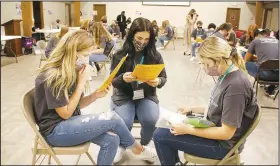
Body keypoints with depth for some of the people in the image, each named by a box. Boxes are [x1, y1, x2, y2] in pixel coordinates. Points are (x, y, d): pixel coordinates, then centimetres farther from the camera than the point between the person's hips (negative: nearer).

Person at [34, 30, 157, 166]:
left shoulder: (70, 71, 6)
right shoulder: (52, 76, -21)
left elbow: (77, 105, 8)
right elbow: (66, 113, -17)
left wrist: (95, 95, -10)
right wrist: (81, 83, -18)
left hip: (69, 123, 8)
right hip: (55, 130, -8)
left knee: (111, 139, -13)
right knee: (112, 118, -18)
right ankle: (137, 149, 8)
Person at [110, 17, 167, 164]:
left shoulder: (155, 55, -3)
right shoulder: (120, 55, -7)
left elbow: (164, 77, 4)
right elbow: (113, 82, -5)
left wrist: (157, 82, -21)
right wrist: (123, 78, -28)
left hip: (147, 96, 1)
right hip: (123, 96, -1)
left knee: (150, 120, -27)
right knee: (124, 123, -26)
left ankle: (145, 146, 10)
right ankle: (122, 146, 12)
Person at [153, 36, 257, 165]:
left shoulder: (235, 85, -30)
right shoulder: (227, 75, -1)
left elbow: (226, 133, -26)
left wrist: (188, 130, -22)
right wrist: (193, 109, 7)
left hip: (222, 144, -9)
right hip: (213, 130, 9)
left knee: (160, 135, -10)